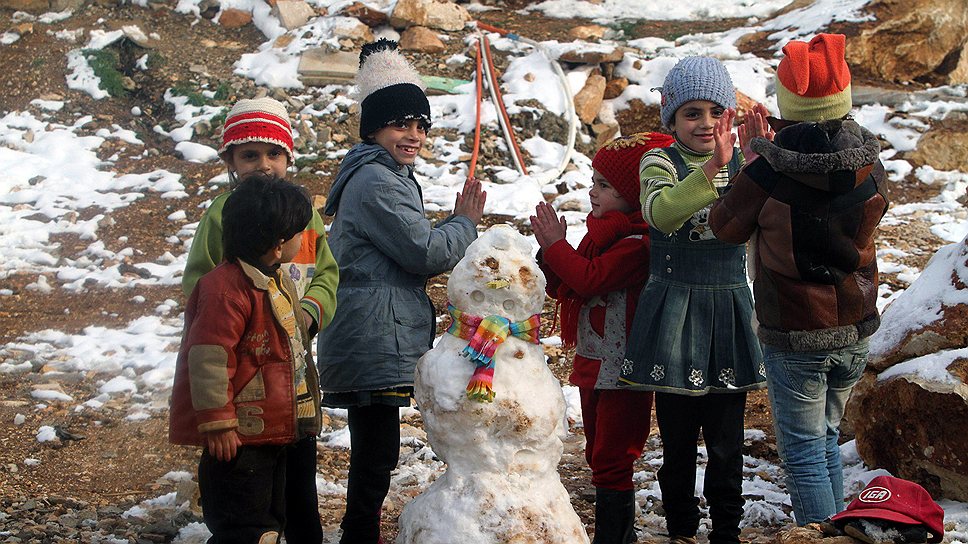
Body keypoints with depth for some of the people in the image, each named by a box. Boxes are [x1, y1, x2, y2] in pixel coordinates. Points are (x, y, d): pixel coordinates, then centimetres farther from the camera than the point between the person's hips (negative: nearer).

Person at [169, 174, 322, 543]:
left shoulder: (276, 281, 10)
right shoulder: (226, 289, -23)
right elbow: (207, 358, -25)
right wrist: (217, 423, -22)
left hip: (273, 431, 10)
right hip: (238, 436, -10)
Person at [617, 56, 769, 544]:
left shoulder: (741, 163, 4)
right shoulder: (660, 162, -4)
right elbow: (659, 211, -27)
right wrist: (712, 167, -38)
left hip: (729, 310, 2)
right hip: (675, 312, -2)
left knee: (727, 439, 8)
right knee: (677, 436, 8)